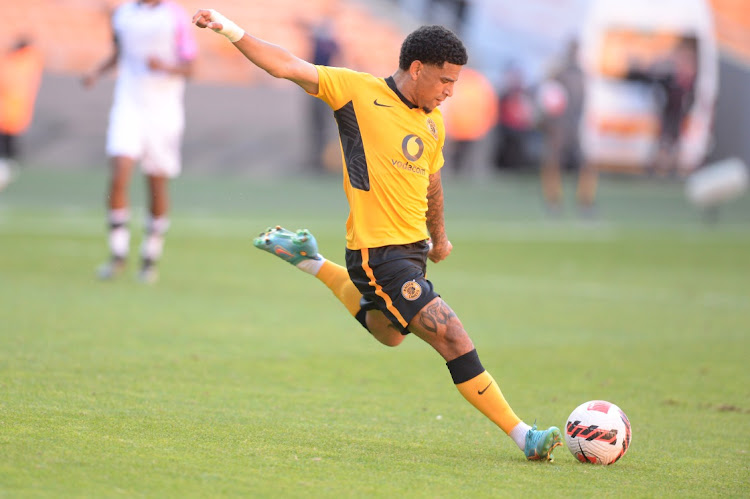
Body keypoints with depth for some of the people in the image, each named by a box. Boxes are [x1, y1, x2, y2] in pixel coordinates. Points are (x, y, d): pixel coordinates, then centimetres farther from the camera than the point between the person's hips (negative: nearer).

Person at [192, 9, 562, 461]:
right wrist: (231, 30, -24)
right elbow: (287, 66, -14)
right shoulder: (359, 92, -11)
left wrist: (439, 236, 37)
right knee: (454, 339, -16)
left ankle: (309, 260, 45)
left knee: (388, 334, 33)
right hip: (377, 253, -9)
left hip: (412, 249, 9)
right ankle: (522, 434, -13)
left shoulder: (433, 123, 8)